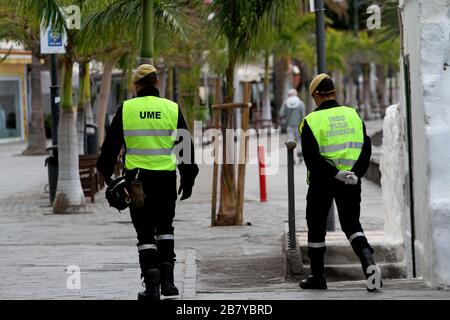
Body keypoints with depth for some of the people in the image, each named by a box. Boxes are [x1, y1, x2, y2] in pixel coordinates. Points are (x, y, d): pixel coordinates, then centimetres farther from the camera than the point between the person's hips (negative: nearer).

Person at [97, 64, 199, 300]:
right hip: (166, 179, 1)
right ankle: (167, 279, 10)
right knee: (165, 228, 18)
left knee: (145, 234, 5)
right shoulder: (171, 109, 2)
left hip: (137, 179, -1)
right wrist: (188, 180, 13)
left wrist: (106, 174, 16)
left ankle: (151, 285, -2)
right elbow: (186, 147, 5)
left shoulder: (126, 109, -1)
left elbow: (110, 145, 4)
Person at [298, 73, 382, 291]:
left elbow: (311, 158, -17)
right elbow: (366, 149, -2)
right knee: (351, 225, 13)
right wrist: (355, 175, -8)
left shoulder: (311, 121, -7)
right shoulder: (353, 115, 5)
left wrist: (337, 174, -17)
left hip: (322, 182, -3)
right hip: (351, 182, 3)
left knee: (316, 226, 13)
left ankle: (317, 276, 21)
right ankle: (367, 259, -14)